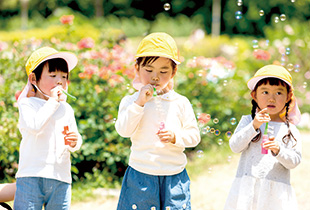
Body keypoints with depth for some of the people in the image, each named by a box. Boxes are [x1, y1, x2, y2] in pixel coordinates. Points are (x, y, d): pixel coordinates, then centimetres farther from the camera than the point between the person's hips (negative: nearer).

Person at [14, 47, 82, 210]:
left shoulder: (66, 109, 15)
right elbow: (34, 126, -21)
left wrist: (74, 142, -7)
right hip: (31, 176, -4)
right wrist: (52, 102, -13)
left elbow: (76, 142, 18)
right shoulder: (27, 104, 0)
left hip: (61, 179, 5)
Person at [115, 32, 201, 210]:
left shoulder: (181, 103, 5)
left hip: (174, 178, 1)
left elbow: (194, 135, 5)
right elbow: (124, 130, -13)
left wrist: (175, 137, -14)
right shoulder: (131, 101, 1)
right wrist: (139, 102, -18)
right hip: (140, 177, -1)